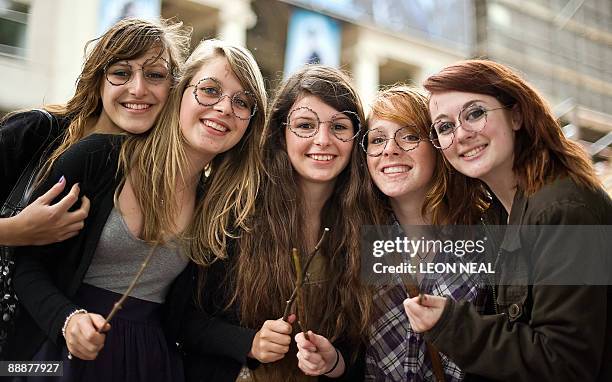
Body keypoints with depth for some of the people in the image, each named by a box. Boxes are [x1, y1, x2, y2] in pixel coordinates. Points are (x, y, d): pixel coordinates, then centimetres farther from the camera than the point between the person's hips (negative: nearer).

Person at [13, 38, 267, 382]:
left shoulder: (227, 205, -4)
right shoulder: (97, 158, -12)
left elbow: (183, 312, 3)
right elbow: (28, 264, -7)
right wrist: (66, 319, -23)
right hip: (62, 348, -2)